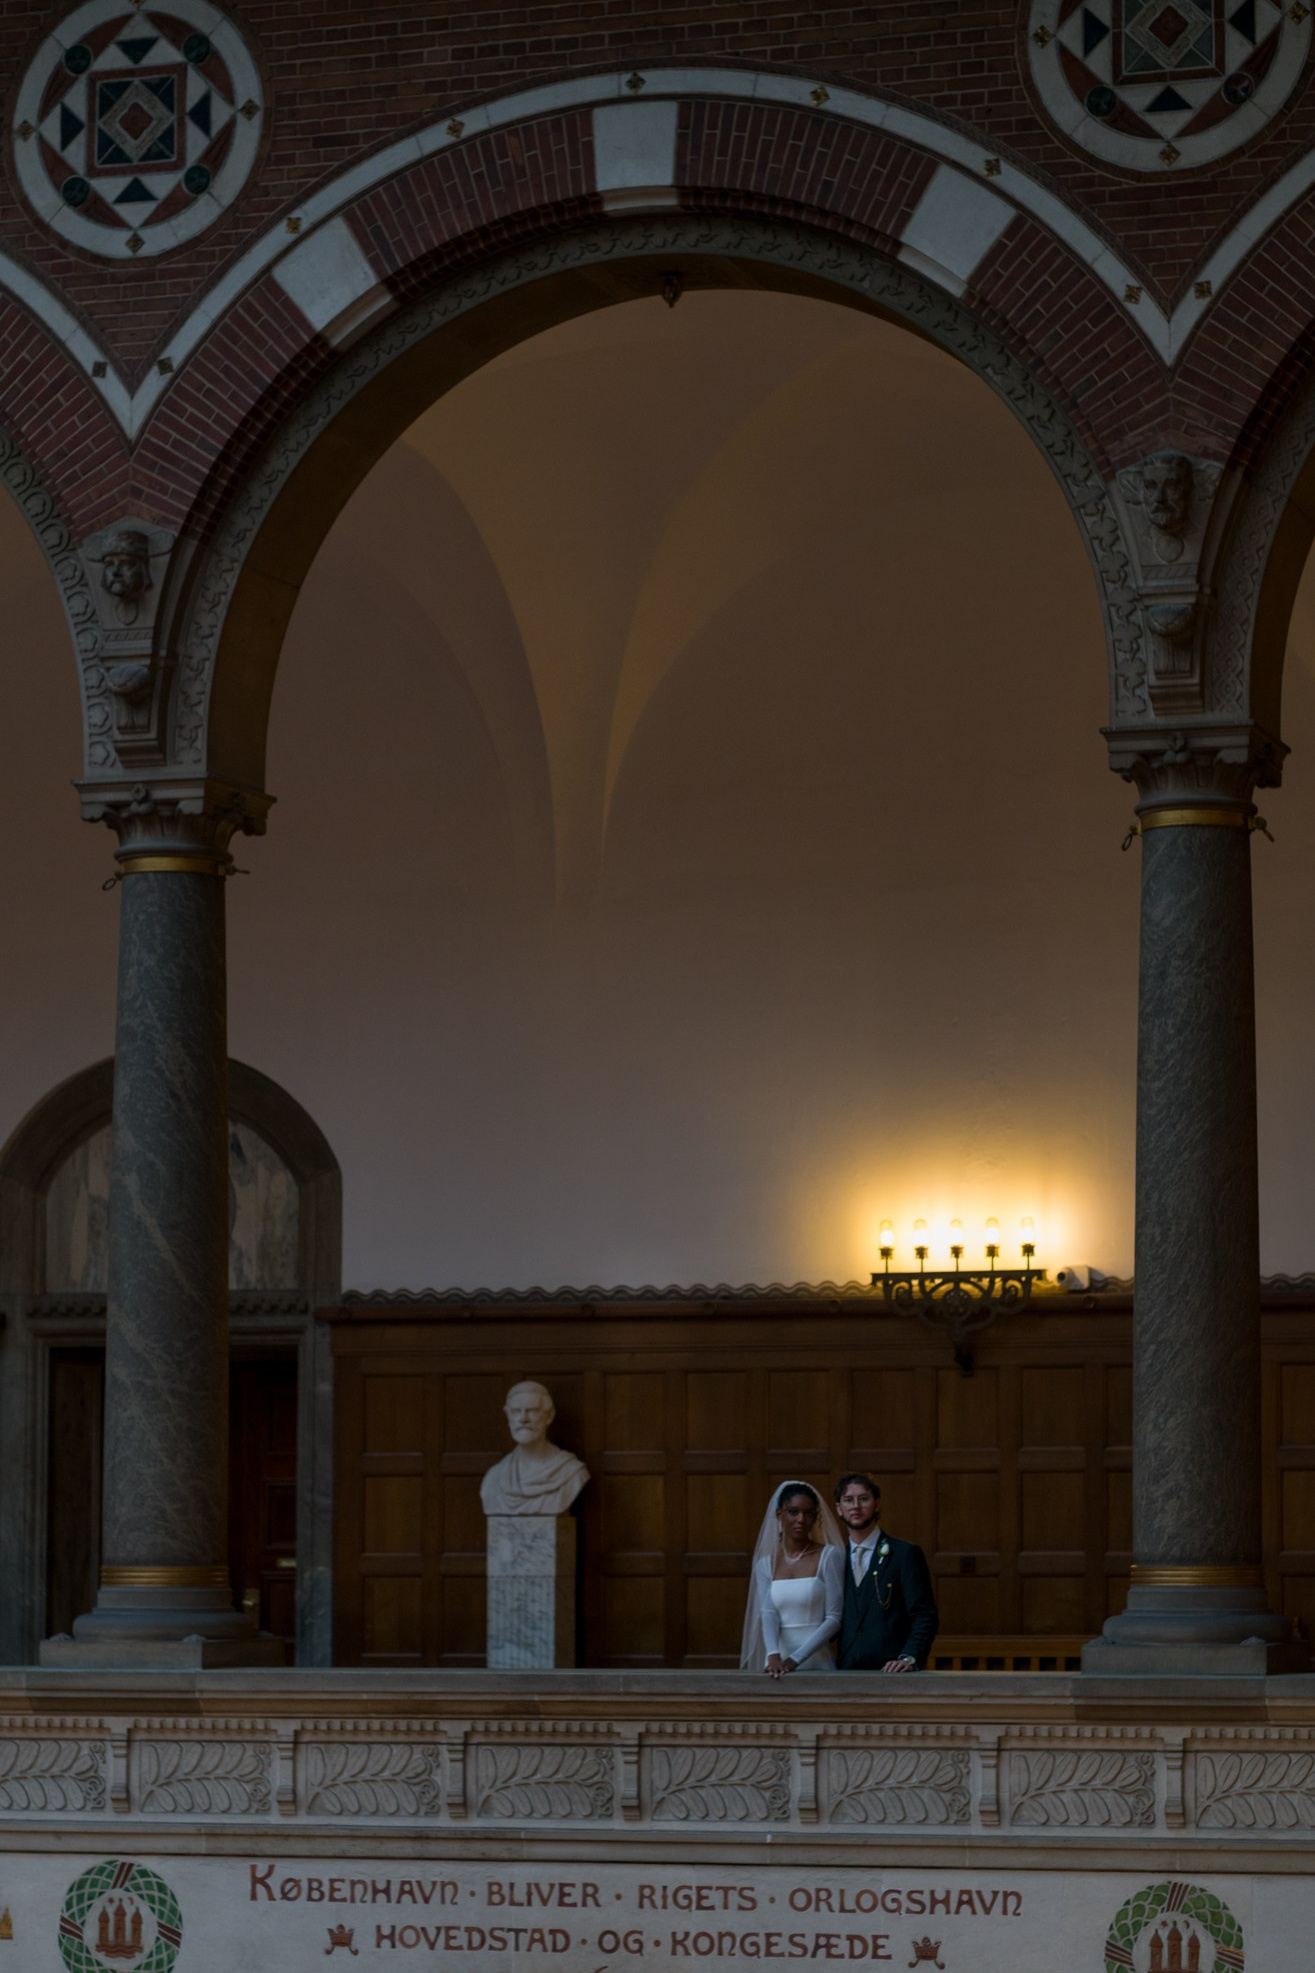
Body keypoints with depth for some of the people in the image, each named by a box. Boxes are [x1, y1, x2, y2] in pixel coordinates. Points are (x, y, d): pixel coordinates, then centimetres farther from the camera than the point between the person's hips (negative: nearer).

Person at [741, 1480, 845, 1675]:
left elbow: (834, 1618, -7)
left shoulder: (829, 1556, -2)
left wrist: (795, 1659, -16)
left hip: (819, 1663, -2)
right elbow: (768, 1613, -5)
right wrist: (773, 1656, -24)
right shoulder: (765, 1564, 8)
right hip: (779, 1665, 2)